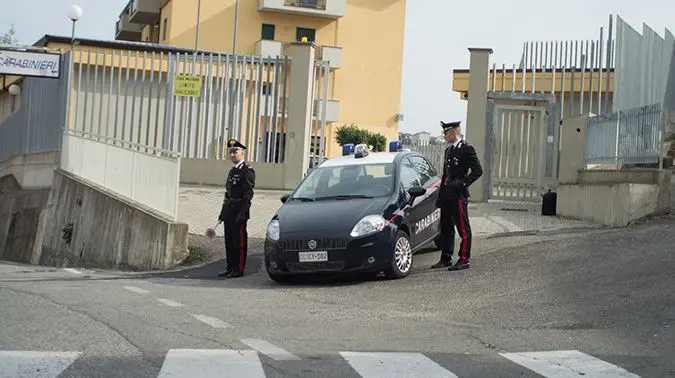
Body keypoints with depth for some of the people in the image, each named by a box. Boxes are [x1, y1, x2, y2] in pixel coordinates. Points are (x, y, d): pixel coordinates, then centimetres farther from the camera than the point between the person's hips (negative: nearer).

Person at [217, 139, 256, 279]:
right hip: (229, 211, 8)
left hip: (239, 211, -8)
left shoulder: (247, 170, -7)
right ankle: (230, 268, 15)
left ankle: (238, 269, -2)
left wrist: (242, 213, -21)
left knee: (239, 240, -5)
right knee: (229, 240, 10)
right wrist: (223, 212, 18)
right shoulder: (232, 171, 20)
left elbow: (248, 194, -14)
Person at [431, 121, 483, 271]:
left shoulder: (467, 149, -7)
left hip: (459, 195, -9)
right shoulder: (448, 150, 18)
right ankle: (446, 259, 19)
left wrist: (463, 183, -18)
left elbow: (478, 171, -12)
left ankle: (464, 259, 1)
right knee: (446, 228, 12)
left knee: (463, 228, -3)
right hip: (447, 195, 9)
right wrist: (440, 196, 18)